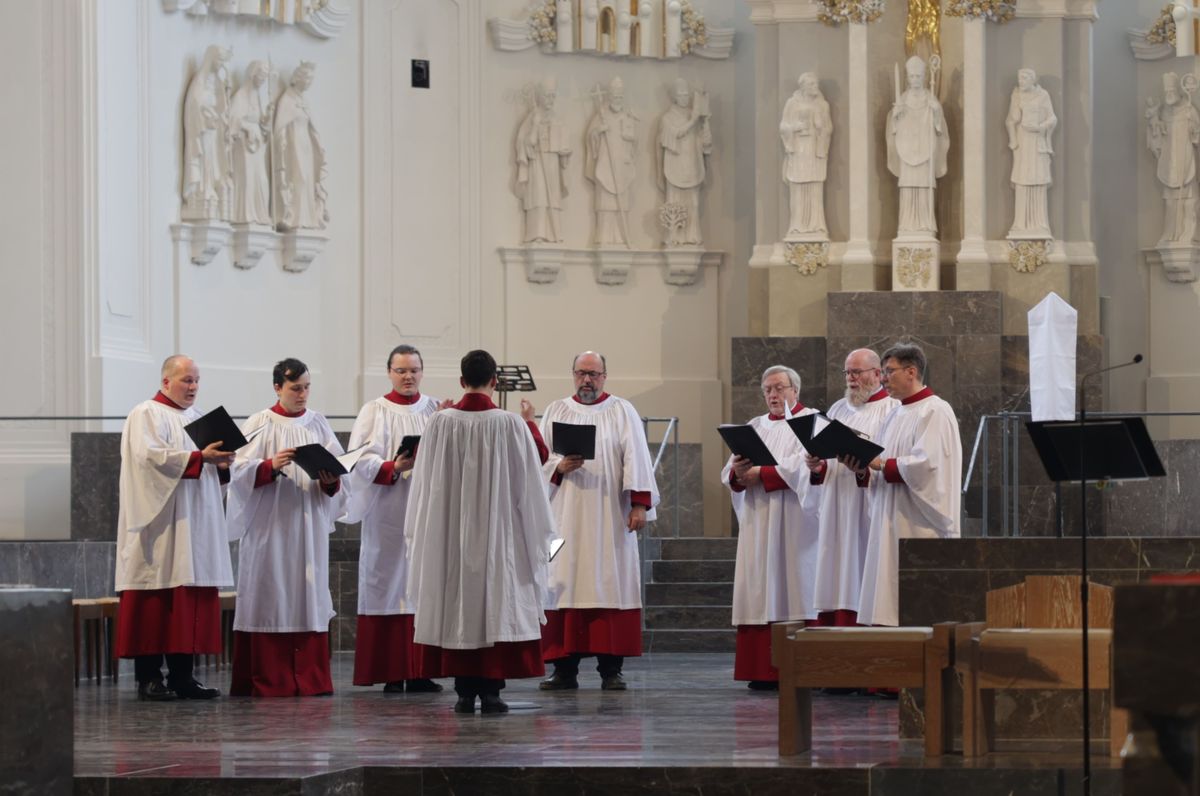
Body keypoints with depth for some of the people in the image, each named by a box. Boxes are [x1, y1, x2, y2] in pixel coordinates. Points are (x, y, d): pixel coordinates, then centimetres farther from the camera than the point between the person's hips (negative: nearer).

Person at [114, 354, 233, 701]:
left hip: (194, 526, 8)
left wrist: (220, 462, 0)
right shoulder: (147, 415, -4)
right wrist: (199, 458, -24)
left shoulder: (194, 417, 20)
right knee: (156, 599, -8)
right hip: (160, 523, -8)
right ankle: (149, 676, -6)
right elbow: (151, 455, -19)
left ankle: (182, 675, 6)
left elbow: (205, 463, 23)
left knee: (191, 598, 4)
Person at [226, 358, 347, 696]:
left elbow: (340, 469, 7)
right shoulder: (260, 424, 1)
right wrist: (271, 466, -23)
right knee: (272, 597, -5)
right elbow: (241, 470, -7)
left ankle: (310, 680, 5)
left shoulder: (318, 424, 11)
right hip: (270, 525, -3)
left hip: (310, 525, 4)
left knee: (309, 597, 2)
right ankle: (270, 680, -3)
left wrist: (331, 480, -14)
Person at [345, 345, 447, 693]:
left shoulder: (436, 410, 12)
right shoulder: (375, 412, 3)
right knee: (390, 584, -4)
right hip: (388, 514, -3)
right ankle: (392, 674, -2)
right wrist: (392, 468, -23)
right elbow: (360, 459, -7)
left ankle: (421, 671, 4)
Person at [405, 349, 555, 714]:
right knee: (497, 602, 3)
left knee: (457, 603, 8)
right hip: (498, 530, -2)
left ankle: (465, 692, 7)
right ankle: (491, 690, -2)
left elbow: (426, 475, 6)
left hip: (451, 530, 2)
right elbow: (539, 459, 3)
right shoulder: (510, 424, -10)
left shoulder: (441, 422, -6)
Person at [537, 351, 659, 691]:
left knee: (610, 585, -5)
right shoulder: (556, 412, 13)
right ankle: (565, 669, 0)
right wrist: (560, 467, -12)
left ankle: (611, 668, -3)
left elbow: (636, 459, 0)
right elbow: (538, 459, 9)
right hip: (566, 518, 2)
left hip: (609, 517, -2)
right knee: (564, 585, -3)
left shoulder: (622, 412, 7)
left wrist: (640, 503, -9)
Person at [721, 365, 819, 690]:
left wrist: (760, 474, -12)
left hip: (794, 525, -5)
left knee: (793, 596, -9)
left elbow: (803, 467, -13)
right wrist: (738, 474, -10)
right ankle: (764, 671, -3)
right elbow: (728, 474, 13)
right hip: (758, 524, 5)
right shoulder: (755, 426, 20)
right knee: (761, 596, -1)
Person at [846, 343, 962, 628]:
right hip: (892, 526, 9)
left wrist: (881, 464, -12)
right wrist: (864, 471, 0)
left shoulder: (935, 412, -8)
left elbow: (926, 464, -19)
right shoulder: (894, 417, 19)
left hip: (920, 528, -9)